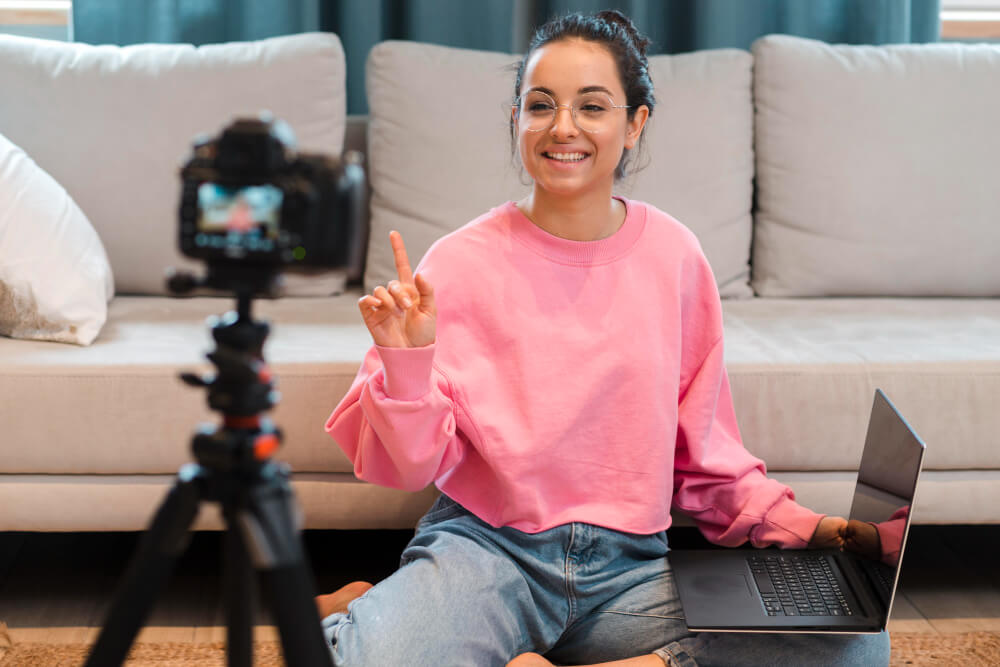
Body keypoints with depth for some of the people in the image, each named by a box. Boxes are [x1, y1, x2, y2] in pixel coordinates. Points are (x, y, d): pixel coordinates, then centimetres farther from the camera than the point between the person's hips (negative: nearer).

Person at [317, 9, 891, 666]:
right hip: (485, 546, -4)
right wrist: (406, 363, -19)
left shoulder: (674, 256, 3)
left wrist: (798, 525, 1)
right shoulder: (459, 263, -4)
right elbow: (413, 467, -2)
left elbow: (704, 447, 12)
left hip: (629, 565, 5)